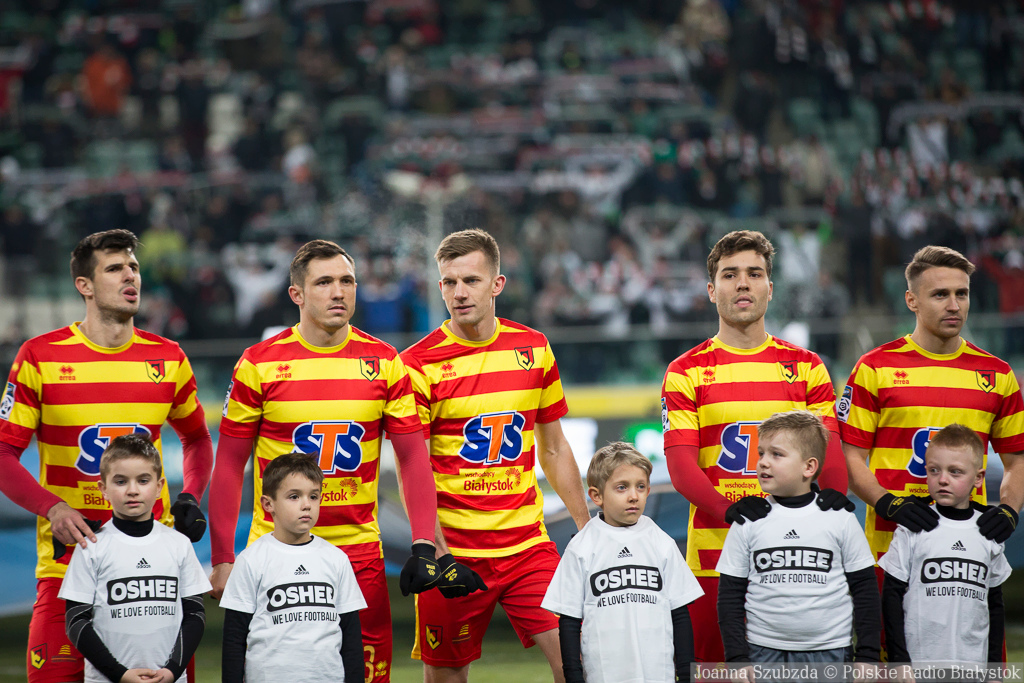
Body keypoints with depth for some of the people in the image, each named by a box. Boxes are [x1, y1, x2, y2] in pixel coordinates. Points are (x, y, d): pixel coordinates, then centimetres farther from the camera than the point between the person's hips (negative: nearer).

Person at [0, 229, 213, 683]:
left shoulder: (168, 359, 8)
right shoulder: (41, 357, -2)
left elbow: (197, 438, 23)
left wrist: (191, 497, 5)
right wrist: (53, 509, -15)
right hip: (69, 557, -2)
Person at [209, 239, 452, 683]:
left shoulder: (384, 363, 3)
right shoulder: (259, 364, -1)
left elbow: (412, 458, 6)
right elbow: (230, 465, 3)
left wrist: (424, 546, -3)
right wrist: (222, 559, -1)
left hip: (358, 550, 1)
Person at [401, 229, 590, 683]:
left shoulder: (534, 349, 6)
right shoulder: (420, 364, -6)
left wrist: (586, 527, 14)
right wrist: (438, 555, -18)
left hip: (528, 543, 3)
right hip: (454, 551, -3)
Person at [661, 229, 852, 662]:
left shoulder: (806, 367, 13)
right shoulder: (686, 372, 6)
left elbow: (829, 449, 6)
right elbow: (681, 467, -4)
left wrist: (833, 493, -17)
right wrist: (731, 509, -21)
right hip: (714, 548, -2)